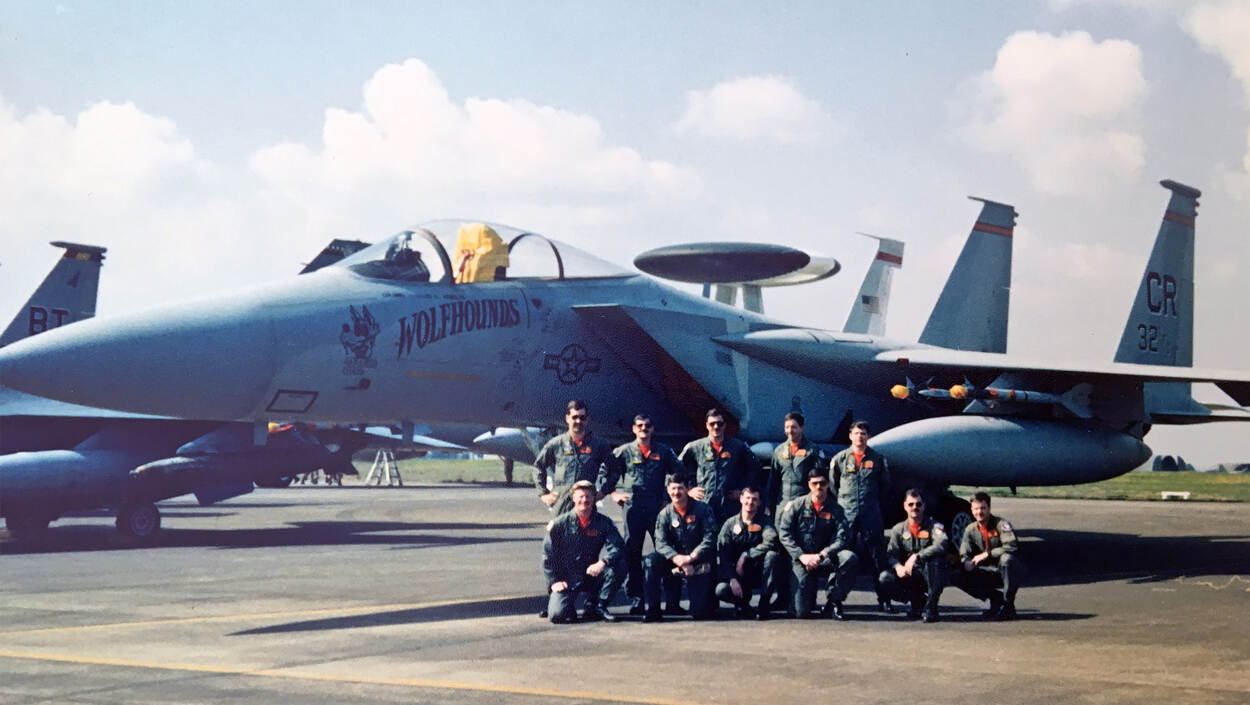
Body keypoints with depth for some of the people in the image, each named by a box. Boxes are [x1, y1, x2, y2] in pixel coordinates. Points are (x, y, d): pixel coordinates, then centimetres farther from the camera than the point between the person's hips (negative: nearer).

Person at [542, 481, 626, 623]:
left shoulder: (603, 522, 1)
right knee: (557, 615, -25)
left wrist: (603, 562, -32)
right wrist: (553, 581, -9)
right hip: (567, 580, -2)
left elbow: (617, 546, -13)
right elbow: (548, 554, 0)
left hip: (593, 577, 2)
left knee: (619, 565, -25)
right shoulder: (560, 523, -1)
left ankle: (598, 608, -8)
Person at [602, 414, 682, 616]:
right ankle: (636, 600, 2)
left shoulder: (663, 451, 12)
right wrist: (613, 493, 2)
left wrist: (670, 497, 9)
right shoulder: (624, 451, 9)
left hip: (658, 507, 0)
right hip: (633, 507, 0)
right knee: (632, 554, -2)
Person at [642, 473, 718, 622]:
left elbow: (710, 538, -11)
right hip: (675, 562, 2)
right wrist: (678, 559, -26)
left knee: (700, 613, -12)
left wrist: (690, 558, -22)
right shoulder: (665, 514, 1)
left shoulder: (702, 509, -5)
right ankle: (653, 610, -17)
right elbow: (661, 543, -9)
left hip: (700, 562, -2)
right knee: (652, 561, -28)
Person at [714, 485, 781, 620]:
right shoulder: (730, 524, 1)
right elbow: (722, 555, -8)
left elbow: (771, 542, -21)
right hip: (737, 574, 0)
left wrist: (746, 555, -22)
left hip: (759, 573, 0)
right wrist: (732, 579, -21)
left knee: (772, 554, -31)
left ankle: (764, 605, -22)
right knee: (721, 590, -30)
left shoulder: (764, 521, 0)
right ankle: (743, 602, 7)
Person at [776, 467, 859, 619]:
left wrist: (822, 555, -20)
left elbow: (841, 539, -5)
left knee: (850, 558, -31)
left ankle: (832, 602, -12)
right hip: (801, 561, -1)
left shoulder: (835, 509, 5)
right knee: (801, 612, -15)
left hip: (824, 560, 1)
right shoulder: (796, 505, 3)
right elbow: (784, 533, -3)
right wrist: (801, 556, -15)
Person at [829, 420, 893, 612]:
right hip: (846, 515, 0)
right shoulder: (839, 459, 8)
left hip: (871, 515, 0)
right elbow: (832, 485, 14)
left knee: (877, 557, 0)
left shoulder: (877, 459, 9)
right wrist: (842, 501, 9)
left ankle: (883, 599, 5)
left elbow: (885, 485, 17)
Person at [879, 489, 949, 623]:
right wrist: (898, 566, -26)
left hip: (930, 576, -3)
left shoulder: (934, 526, -1)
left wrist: (916, 557, -33)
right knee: (884, 578, -24)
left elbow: (941, 546, -23)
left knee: (936, 559, -35)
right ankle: (916, 602, 1)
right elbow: (891, 554, -3)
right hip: (908, 576, 3)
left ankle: (931, 606, -23)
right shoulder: (898, 529, 9)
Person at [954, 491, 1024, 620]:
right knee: (960, 578, -14)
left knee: (1006, 558, -39)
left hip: (1008, 571, -5)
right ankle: (996, 599, 3)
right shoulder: (970, 530, 4)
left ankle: (1008, 606, -23)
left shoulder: (1001, 524, -12)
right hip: (990, 573, 5)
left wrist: (987, 554, -27)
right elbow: (963, 554, 0)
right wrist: (967, 562, -24)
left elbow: (1012, 546, -26)